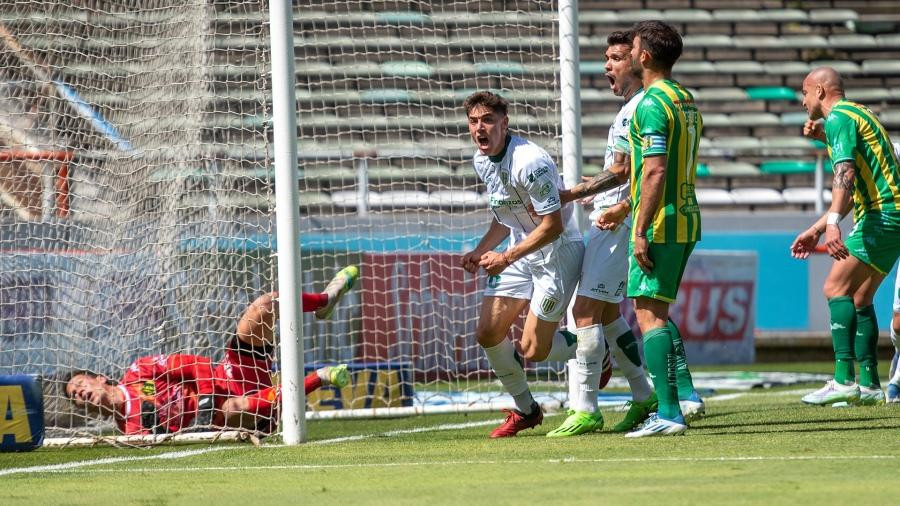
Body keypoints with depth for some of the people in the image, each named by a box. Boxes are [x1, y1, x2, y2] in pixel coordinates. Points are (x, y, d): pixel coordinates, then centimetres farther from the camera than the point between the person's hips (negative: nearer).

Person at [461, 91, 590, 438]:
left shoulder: (529, 162, -26)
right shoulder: (482, 161, 3)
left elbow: (552, 226, -24)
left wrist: (507, 258, -24)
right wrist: (480, 251, 4)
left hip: (559, 250, -8)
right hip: (521, 251, 8)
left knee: (532, 351, -9)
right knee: (488, 334, 1)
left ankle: (593, 349, 22)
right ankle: (525, 410, 20)